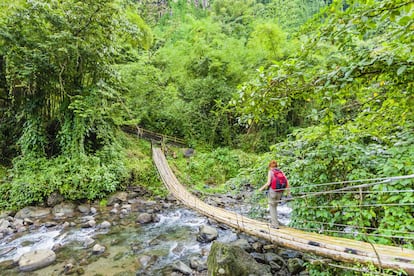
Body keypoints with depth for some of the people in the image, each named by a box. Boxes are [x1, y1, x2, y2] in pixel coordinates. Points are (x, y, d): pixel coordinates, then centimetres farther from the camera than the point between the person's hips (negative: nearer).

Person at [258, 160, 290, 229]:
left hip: (273, 191, -5)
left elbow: (268, 183, -15)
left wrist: (262, 188, -2)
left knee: (272, 207, 9)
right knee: (275, 206, 23)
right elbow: (287, 181, 1)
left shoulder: (270, 172, -7)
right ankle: (274, 221, 28)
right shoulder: (281, 171, 6)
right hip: (280, 192, 5)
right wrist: (288, 190, 13)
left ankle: (275, 224, 9)